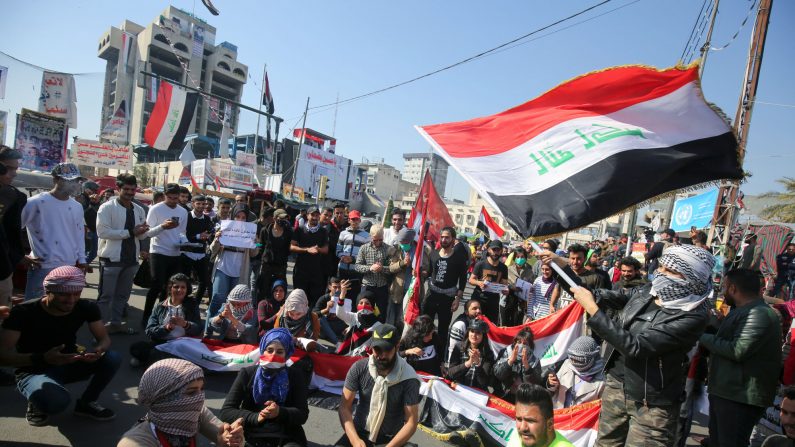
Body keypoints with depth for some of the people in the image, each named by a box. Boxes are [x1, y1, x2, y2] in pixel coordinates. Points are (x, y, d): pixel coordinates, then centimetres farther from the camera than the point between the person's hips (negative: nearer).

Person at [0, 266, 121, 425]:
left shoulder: (87, 307, -13)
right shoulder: (23, 312, -23)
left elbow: (104, 338, -6)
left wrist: (98, 350, -32)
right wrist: (42, 358, -43)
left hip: (68, 365, 4)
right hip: (33, 371, -4)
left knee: (112, 359, -24)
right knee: (57, 401, -37)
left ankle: (86, 403, 3)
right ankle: (37, 403, 2)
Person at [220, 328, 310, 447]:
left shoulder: (295, 376, 5)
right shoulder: (247, 374, 5)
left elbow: (302, 414, 0)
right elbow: (226, 411, 0)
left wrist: (280, 412, -20)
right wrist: (255, 417, -17)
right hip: (250, 437, 1)